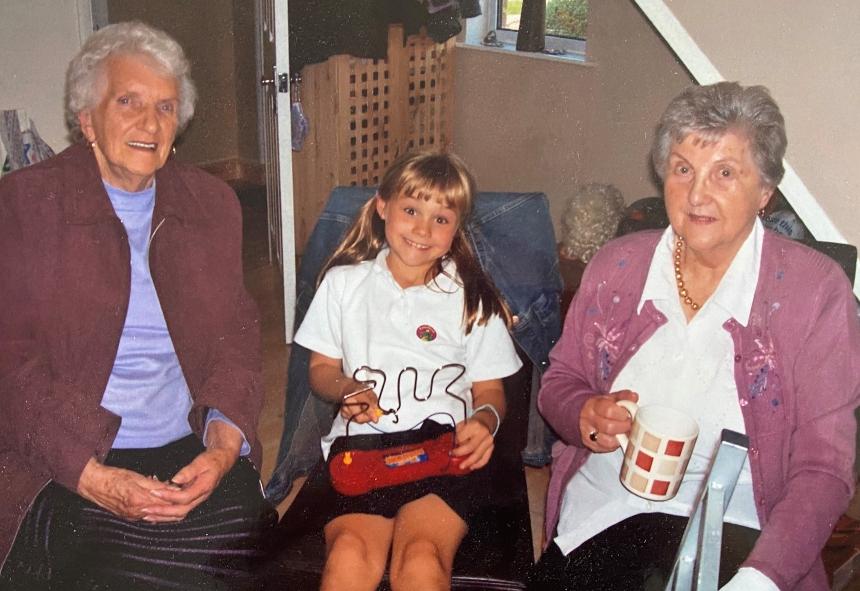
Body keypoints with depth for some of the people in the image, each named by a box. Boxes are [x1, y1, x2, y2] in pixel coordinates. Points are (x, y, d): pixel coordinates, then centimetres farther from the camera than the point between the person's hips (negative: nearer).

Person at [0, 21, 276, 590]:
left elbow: (236, 334, 11)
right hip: (66, 474, -3)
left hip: (194, 456, 3)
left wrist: (222, 445, -6)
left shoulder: (213, 203, 13)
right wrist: (94, 477, -15)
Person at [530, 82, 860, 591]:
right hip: (598, 513, 3)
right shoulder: (617, 264, 5)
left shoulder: (816, 290, -5)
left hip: (730, 528, -2)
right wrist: (585, 414, -9)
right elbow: (559, 381, 15)